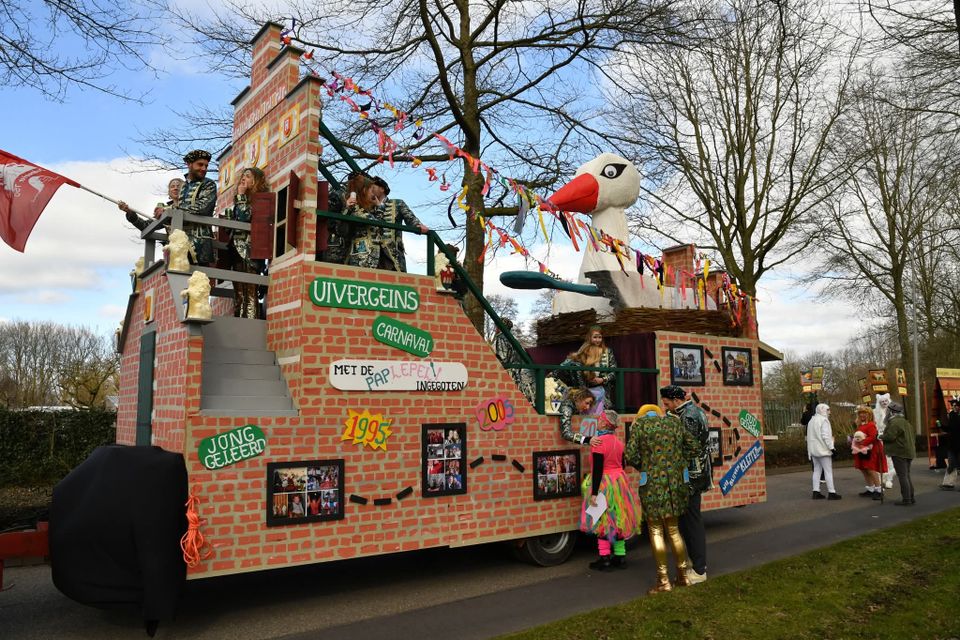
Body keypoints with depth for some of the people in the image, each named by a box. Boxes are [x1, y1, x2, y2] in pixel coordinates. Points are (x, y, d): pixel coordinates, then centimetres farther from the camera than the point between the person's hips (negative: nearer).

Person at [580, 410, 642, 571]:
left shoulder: (599, 442, -17)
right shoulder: (619, 442, 6)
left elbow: (598, 469, -20)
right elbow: (621, 464, 14)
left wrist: (594, 493, -18)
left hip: (604, 484, -7)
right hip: (619, 482, 7)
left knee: (602, 522, 2)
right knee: (618, 521, 14)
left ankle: (605, 559, 6)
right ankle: (620, 557, 20)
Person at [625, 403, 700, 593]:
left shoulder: (639, 424, -1)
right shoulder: (675, 422, 11)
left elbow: (630, 456, -7)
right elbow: (694, 449, 12)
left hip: (652, 483, -4)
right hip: (676, 481, 4)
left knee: (656, 530, 6)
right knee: (673, 528, 18)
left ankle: (663, 580, 8)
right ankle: (684, 574, 23)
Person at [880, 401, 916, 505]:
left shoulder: (895, 422, -16)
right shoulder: (905, 422, 17)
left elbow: (889, 436, -23)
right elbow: (913, 435, 21)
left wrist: (881, 436, -5)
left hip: (899, 453, -10)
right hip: (909, 452, 10)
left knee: (902, 476, -6)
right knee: (907, 475, 16)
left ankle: (906, 499, -5)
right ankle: (911, 498, 20)